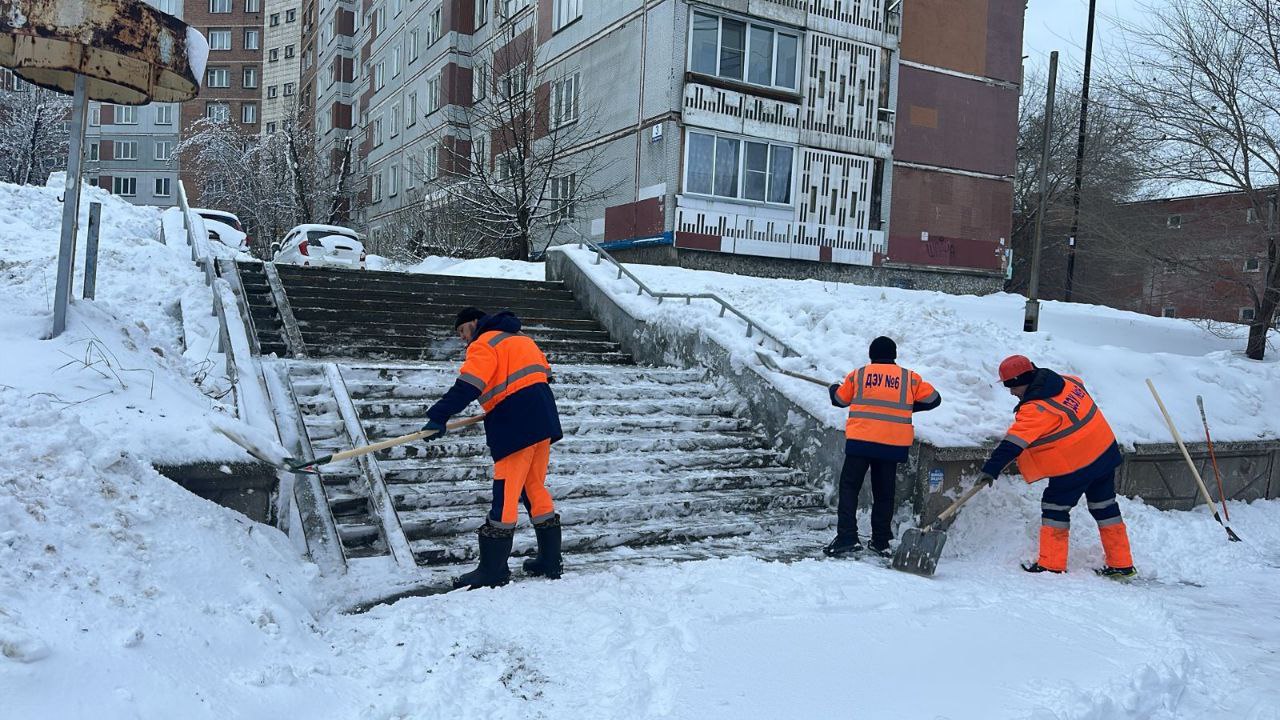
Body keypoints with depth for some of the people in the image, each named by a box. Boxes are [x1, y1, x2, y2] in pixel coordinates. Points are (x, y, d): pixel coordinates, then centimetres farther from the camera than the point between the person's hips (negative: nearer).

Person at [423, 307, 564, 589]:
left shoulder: (485, 344, -3)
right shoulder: (522, 339, 24)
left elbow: (467, 386, -17)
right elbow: (544, 373, 27)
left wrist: (439, 417, -18)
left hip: (516, 425, -9)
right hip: (543, 419, 9)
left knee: (506, 494, -5)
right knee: (535, 489, 16)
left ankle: (493, 570, 0)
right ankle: (550, 561, 20)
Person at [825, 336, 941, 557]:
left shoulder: (858, 374, 5)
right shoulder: (909, 378, 7)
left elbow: (840, 399, 17)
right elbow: (933, 398, 12)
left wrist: (834, 388, 40)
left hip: (860, 441, -2)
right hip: (894, 444, 2)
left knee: (849, 487, 3)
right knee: (884, 493, 12)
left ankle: (847, 537, -8)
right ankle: (881, 542, 16)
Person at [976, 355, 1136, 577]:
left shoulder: (1035, 409, -23)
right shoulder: (1069, 382, 0)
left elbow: (1013, 443, -29)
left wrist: (991, 469, -29)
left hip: (1074, 467, -8)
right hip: (1105, 451, 8)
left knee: (1054, 508, 5)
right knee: (1105, 507, 16)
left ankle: (1051, 565, 10)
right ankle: (1122, 565, 24)